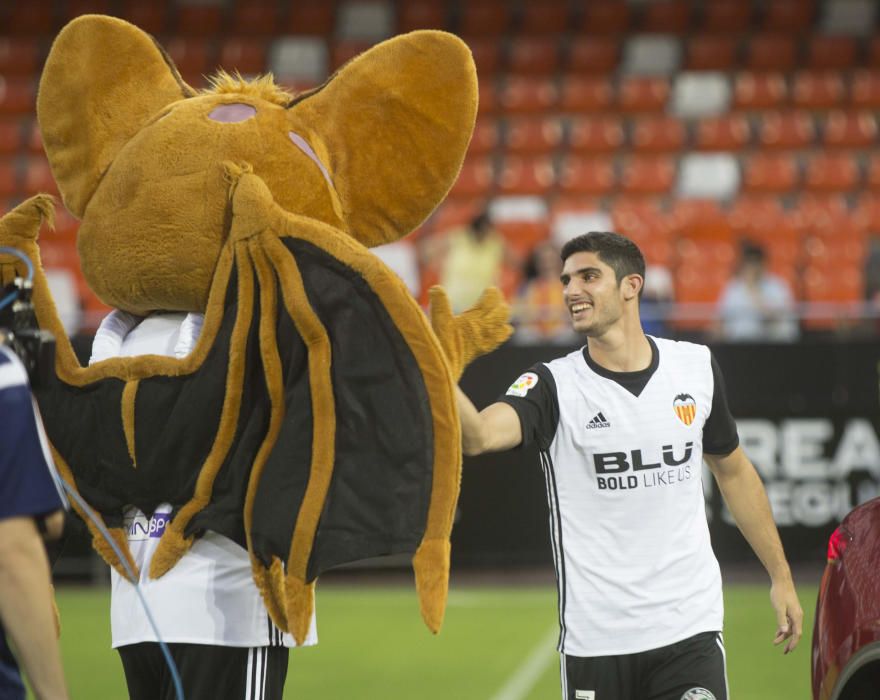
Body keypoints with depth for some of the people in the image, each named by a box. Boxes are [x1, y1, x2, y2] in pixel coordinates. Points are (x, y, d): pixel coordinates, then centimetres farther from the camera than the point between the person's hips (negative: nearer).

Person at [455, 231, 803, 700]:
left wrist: (781, 577, 20)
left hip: (690, 628, 1)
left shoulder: (696, 367, 4)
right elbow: (479, 436, -26)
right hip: (594, 639, -1)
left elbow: (732, 469, 18)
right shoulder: (555, 385, -5)